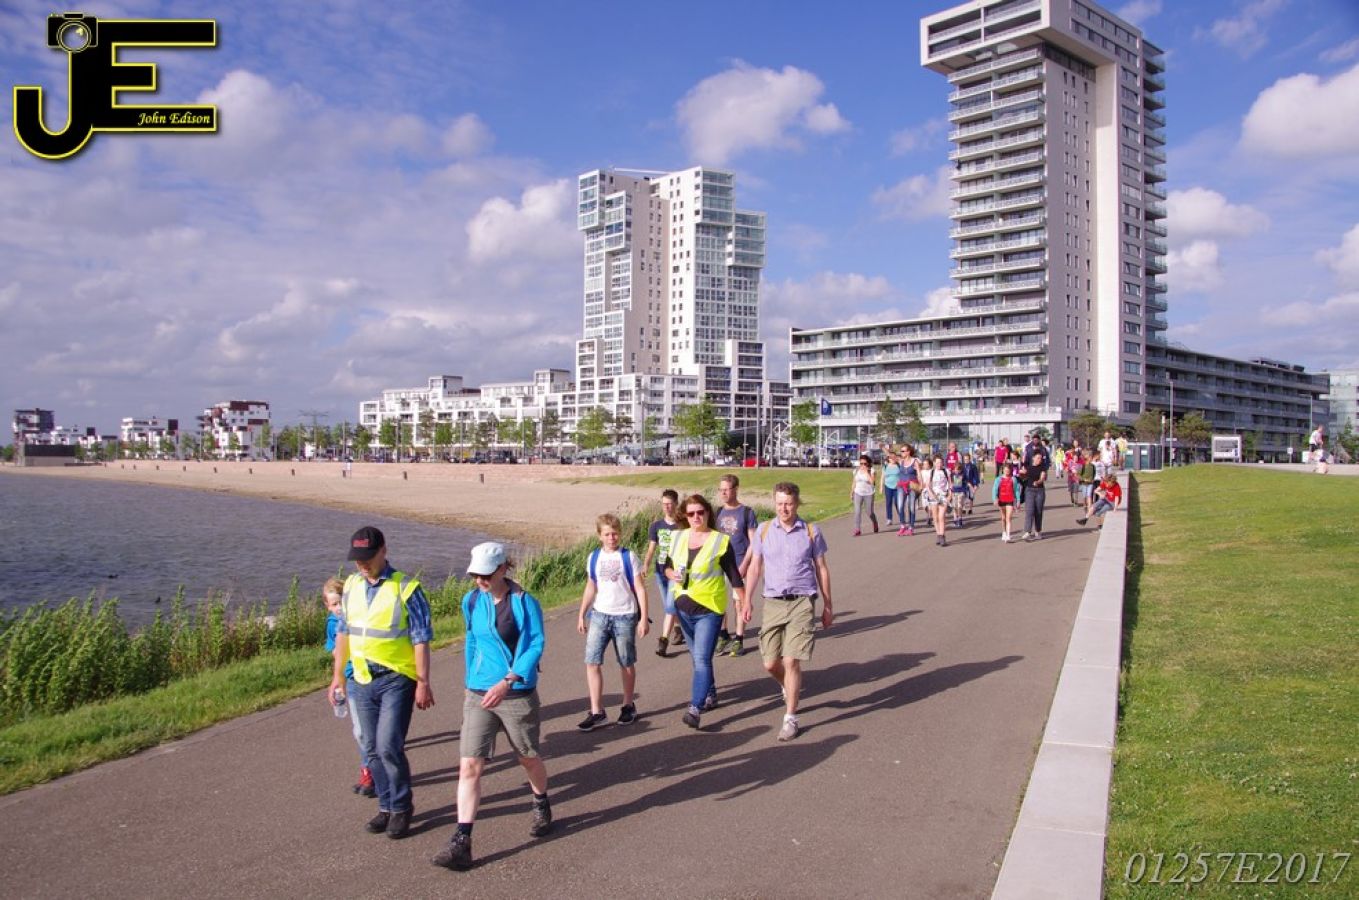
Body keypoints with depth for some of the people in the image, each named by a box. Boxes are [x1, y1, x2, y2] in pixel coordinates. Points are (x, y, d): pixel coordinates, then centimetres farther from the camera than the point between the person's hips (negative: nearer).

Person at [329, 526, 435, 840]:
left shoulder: (406, 588, -12)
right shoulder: (352, 586, 6)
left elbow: (421, 639, -11)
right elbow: (343, 632, 15)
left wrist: (423, 683, -13)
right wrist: (338, 674, 14)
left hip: (397, 679, -6)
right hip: (362, 680, 6)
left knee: (389, 746, -10)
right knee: (372, 749, 11)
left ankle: (401, 808, 9)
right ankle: (386, 806, 26)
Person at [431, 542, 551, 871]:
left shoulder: (525, 602, -11)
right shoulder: (472, 601, 2)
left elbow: (536, 644, -16)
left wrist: (507, 682, -26)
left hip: (518, 694, -3)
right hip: (478, 695, 3)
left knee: (528, 757, 16)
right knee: (469, 765, -7)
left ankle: (542, 808, 44)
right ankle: (461, 844, -5)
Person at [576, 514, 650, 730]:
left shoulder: (628, 557, -7)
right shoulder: (594, 558, 4)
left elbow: (640, 589, -5)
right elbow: (590, 588, 13)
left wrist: (644, 618, -9)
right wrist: (581, 615, 12)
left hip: (625, 616, -3)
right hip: (599, 615, 3)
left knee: (627, 663, 9)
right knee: (592, 662, -5)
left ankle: (628, 706, 27)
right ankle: (597, 712, 1)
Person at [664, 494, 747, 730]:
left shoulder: (721, 541, -7)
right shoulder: (679, 538, 5)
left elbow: (733, 575, -2)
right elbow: (668, 567, 14)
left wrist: (743, 602, -1)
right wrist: (672, 574, -9)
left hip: (709, 608, -5)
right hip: (683, 607, 5)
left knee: (702, 658, -14)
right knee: (697, 657, 17)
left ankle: (695, 708, -18)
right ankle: (710, 695, 36)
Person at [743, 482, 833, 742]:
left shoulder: (811, 532, 1)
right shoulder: (764, 531, 6)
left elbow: (821, 569, 9)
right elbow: (755, 567, 13)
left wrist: (827, 605, 11)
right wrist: (746, 599, 7)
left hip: (802, 603, -2)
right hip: (772, 603, 3)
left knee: (791, 662, -9)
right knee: (770, 663, 3)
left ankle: (791, 719, 3)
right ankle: (790, 688, 37)